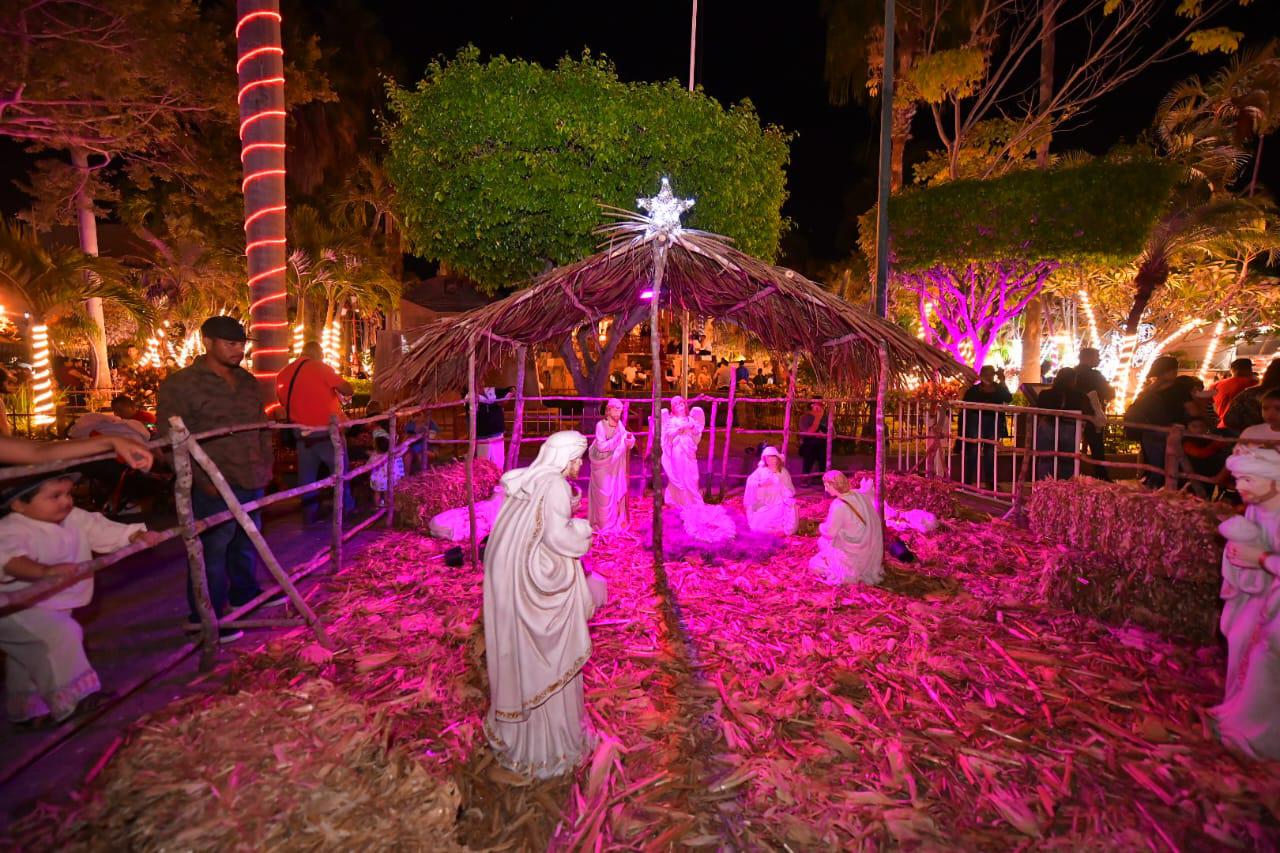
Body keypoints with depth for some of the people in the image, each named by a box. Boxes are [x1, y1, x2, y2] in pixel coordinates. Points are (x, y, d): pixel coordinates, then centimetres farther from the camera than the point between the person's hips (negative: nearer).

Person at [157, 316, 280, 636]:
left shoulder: (248, 381, 12)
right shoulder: (181, 384, -10)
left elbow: (263, 427, 21)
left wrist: (266, 464, 12)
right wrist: (203, 480, -16)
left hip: (252, 482, 7)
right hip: (214, 489, -7)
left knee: (246, 543, 20)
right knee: (212, 553, 1)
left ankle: (244, 593, 39)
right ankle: (205, 619, 15)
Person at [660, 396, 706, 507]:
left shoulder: (691, 419, 14)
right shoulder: (671, 420, 5)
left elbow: (697, 436, 11)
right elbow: (668, 433, -8)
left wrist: (693, 428, -6)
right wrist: (680, 428, -16)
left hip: (689, 451, 3)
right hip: (676, 451, -3)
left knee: (691, 476, 2)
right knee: (678, 476, -2)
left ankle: (694, 502, 11)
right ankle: (678, 501, 7)